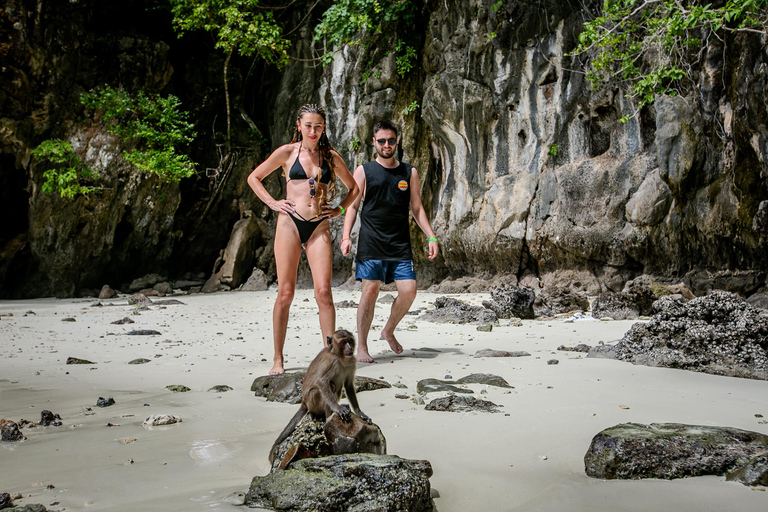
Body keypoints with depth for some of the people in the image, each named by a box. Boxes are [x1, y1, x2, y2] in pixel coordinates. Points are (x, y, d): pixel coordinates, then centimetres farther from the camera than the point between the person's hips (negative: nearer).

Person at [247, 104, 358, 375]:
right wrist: (273, 203, 3)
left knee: (323, 292, -9)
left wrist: (339, 210, 9)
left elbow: (353, 188, 23)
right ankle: (278, 359, 6)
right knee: (285, 292, -2)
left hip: (319, 227, 1)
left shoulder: (331, 156, 10)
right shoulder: (287, 152, 5)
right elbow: (254, 178, 13)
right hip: (290, 223, -1)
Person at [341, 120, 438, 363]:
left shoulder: (409, 173, 13)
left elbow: (417, 208, 15)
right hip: (371, 243, -3)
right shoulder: (364, 171, 6)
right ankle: (361, 347, 2)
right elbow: (353, 205, 5)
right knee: (370, 290, -7)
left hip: (400, 244, 3)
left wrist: (431, 236, 6)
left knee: (409, 289, -6)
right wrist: (346, 236, -7)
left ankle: (389, 331, 20)